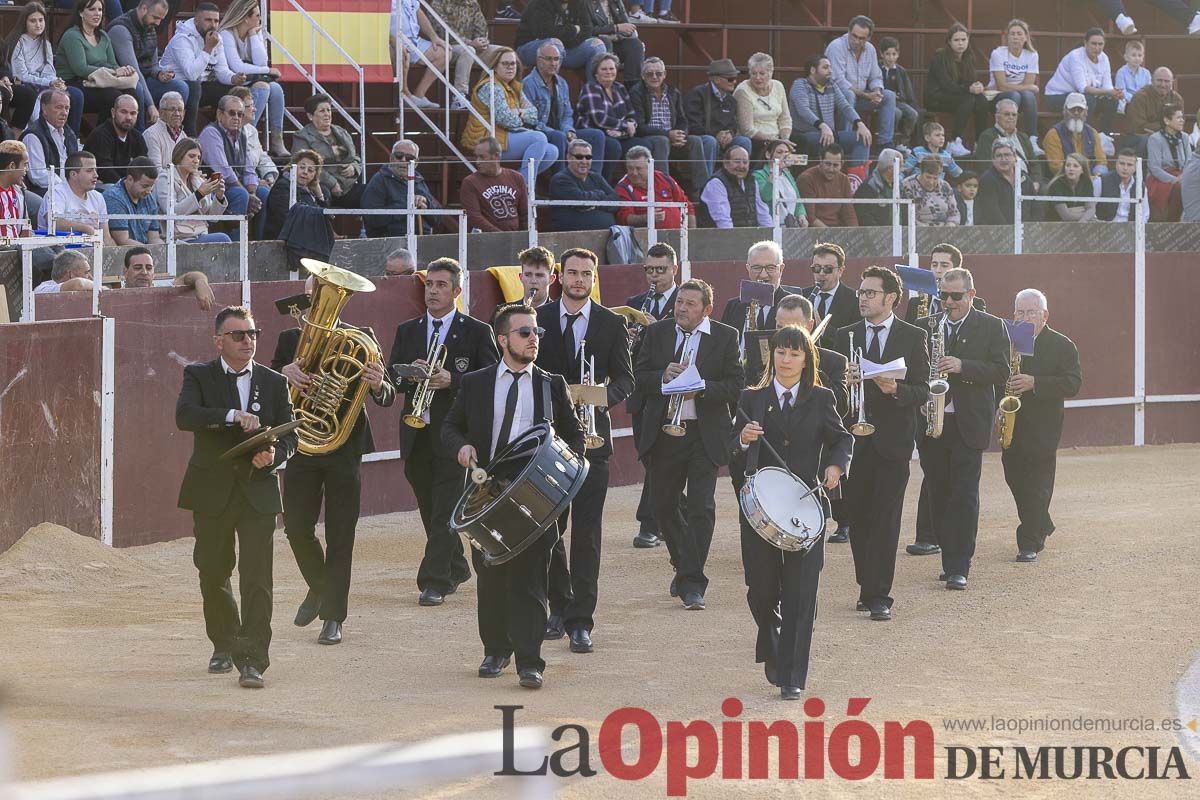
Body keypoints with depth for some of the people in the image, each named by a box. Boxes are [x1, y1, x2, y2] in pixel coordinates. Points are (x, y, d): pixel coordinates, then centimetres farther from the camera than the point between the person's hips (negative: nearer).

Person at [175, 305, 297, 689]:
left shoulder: (274, 382, 7)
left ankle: (252, 660, -10)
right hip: (212, 491, 0)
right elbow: (184, 415, -19)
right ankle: (224, 645, 34)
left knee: (257, 578, -10)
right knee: (213, 574, 12)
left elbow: (289, 436, 6)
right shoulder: (199, 376, 0)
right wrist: (231, 416, -32)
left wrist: (273, 454, -17)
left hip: (258, 491, 0)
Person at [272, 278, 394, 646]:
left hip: (345, 447, -2)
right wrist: (284, 372, -23)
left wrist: (379, 386, -29)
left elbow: (387, 398, -5)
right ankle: (319, 587, 30)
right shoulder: (291, 339, 7)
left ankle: (333, 616, 5)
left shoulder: (361, 339, 0)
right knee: (297, 528, 3)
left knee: (340, 535, -1)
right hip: (302, 446, 2)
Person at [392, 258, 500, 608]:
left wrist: (452, 380, -18)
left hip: (454, 433, -5)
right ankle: (456, 569, 29)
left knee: (445, 511, -10)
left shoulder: (477, 332, 0)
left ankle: (434, 582, -9)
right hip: (417, 434, 5)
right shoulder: (406, 331, 13)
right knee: (431, 511, 12)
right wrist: (409, 373, -11)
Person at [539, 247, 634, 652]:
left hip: (591, 437, -1)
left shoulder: (611, 324, 5)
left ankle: (580, 620, -4)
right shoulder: (537, 319, 5)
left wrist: (604, 396, -14)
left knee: (586, 534, -5)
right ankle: (558, 607, 22)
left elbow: (625, 378, 6)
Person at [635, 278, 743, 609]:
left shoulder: (725, 337, -1)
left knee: (701, 507, -8)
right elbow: (638, 378, 4)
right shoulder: (657, 333, 7)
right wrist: (663, 376, -16)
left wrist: (701, 388, -20)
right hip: (664, 433, 3)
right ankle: (685, 566, 34)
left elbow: (737, 386, -5)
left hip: (704, 434, -3)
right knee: (663, 506, 12)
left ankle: (691, 582, -4)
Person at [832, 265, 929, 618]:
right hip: (854, 438, 3)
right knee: (858, 517, 6)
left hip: (893, 439, -3)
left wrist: (895, 389, -20)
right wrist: (842, 380, -13)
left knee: (886, 519, -7)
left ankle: (878, 596, -8)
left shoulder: (912, 337, 3)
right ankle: (867, 587, 17)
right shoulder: (845, 336, 11)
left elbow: (922, 391, -1)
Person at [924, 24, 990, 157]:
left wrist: (977, 86, -23)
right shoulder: (940, 57, -14)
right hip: (936, 98, -6)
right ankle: (954, 143, -33)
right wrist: (968, 89, -34)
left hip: (957, 95, 6)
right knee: (968, 100, -32)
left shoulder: (969, 58, 7)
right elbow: (946, 85, -22)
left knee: (982, 100, -22)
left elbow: (971, 81, 2)